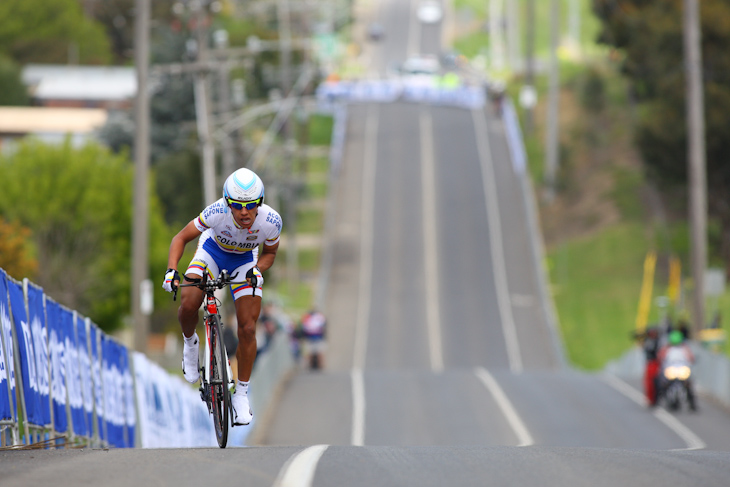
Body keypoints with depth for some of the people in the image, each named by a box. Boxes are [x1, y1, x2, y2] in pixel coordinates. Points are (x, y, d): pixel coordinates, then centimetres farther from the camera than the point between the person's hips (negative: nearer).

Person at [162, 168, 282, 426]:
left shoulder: (271, 221, -30)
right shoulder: (217, 212, -36)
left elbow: (269, 253, -8)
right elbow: (181, 238, -22)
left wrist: (256, 270, -30)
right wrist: (171, 270, -37)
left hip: (245, 260, 1)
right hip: (213, 251, -1)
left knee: (248, 329, -10)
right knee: (188, 305, -25)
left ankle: (241, 393, 6)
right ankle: (190, 343, 10)